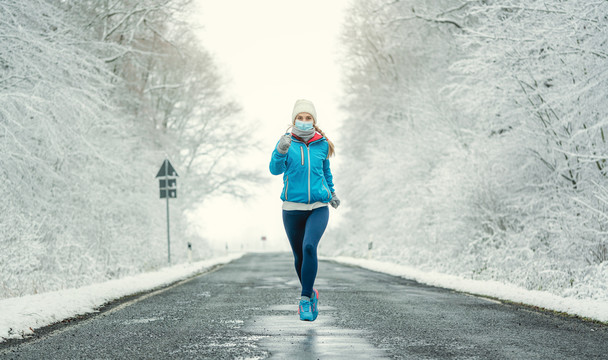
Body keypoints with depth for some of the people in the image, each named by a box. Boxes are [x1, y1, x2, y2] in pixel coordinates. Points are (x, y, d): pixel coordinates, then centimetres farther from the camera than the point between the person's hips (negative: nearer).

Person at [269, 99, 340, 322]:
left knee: (309, 247, -22)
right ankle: (311, 294, 34)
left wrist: (331, 192, 34)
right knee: (299, 255, 10)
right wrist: (280, 152, -34)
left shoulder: (322, 144, 4)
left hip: (319, 208, 0)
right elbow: (275, 169, -16)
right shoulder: (287, 142, -2)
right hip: (293, 209, 0)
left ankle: (305, 299, -16)